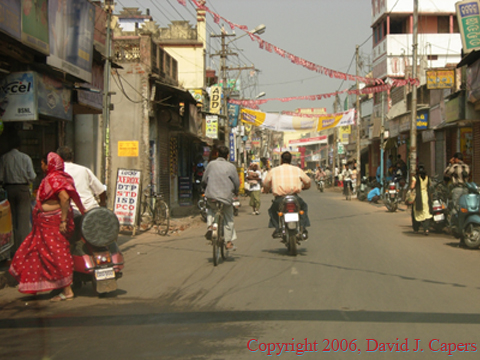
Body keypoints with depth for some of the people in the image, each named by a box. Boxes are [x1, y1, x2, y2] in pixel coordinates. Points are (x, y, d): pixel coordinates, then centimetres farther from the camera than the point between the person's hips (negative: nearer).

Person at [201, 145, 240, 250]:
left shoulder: (211, 164, 4)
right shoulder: (231, 166, -1)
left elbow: (204, 180, 8)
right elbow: (236, 183, 2)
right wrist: (236, 192, 23)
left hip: (211, 194, 1)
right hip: (226, 196, -1)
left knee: (210, 210, 31)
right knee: (229, 219, 13)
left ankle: (210, 225, 4)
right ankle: (229, 242, 14)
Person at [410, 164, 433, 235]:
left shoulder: (415, 178, -6)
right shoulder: (427, 178, 5)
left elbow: (412, 186, -13)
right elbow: (429, 186, 8)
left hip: (418, 196, -2)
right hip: (426, 196, 2)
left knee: (417, 213, 11)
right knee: (426, 213, 1)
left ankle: (416, 229, 20)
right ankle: (426, 229, -16)